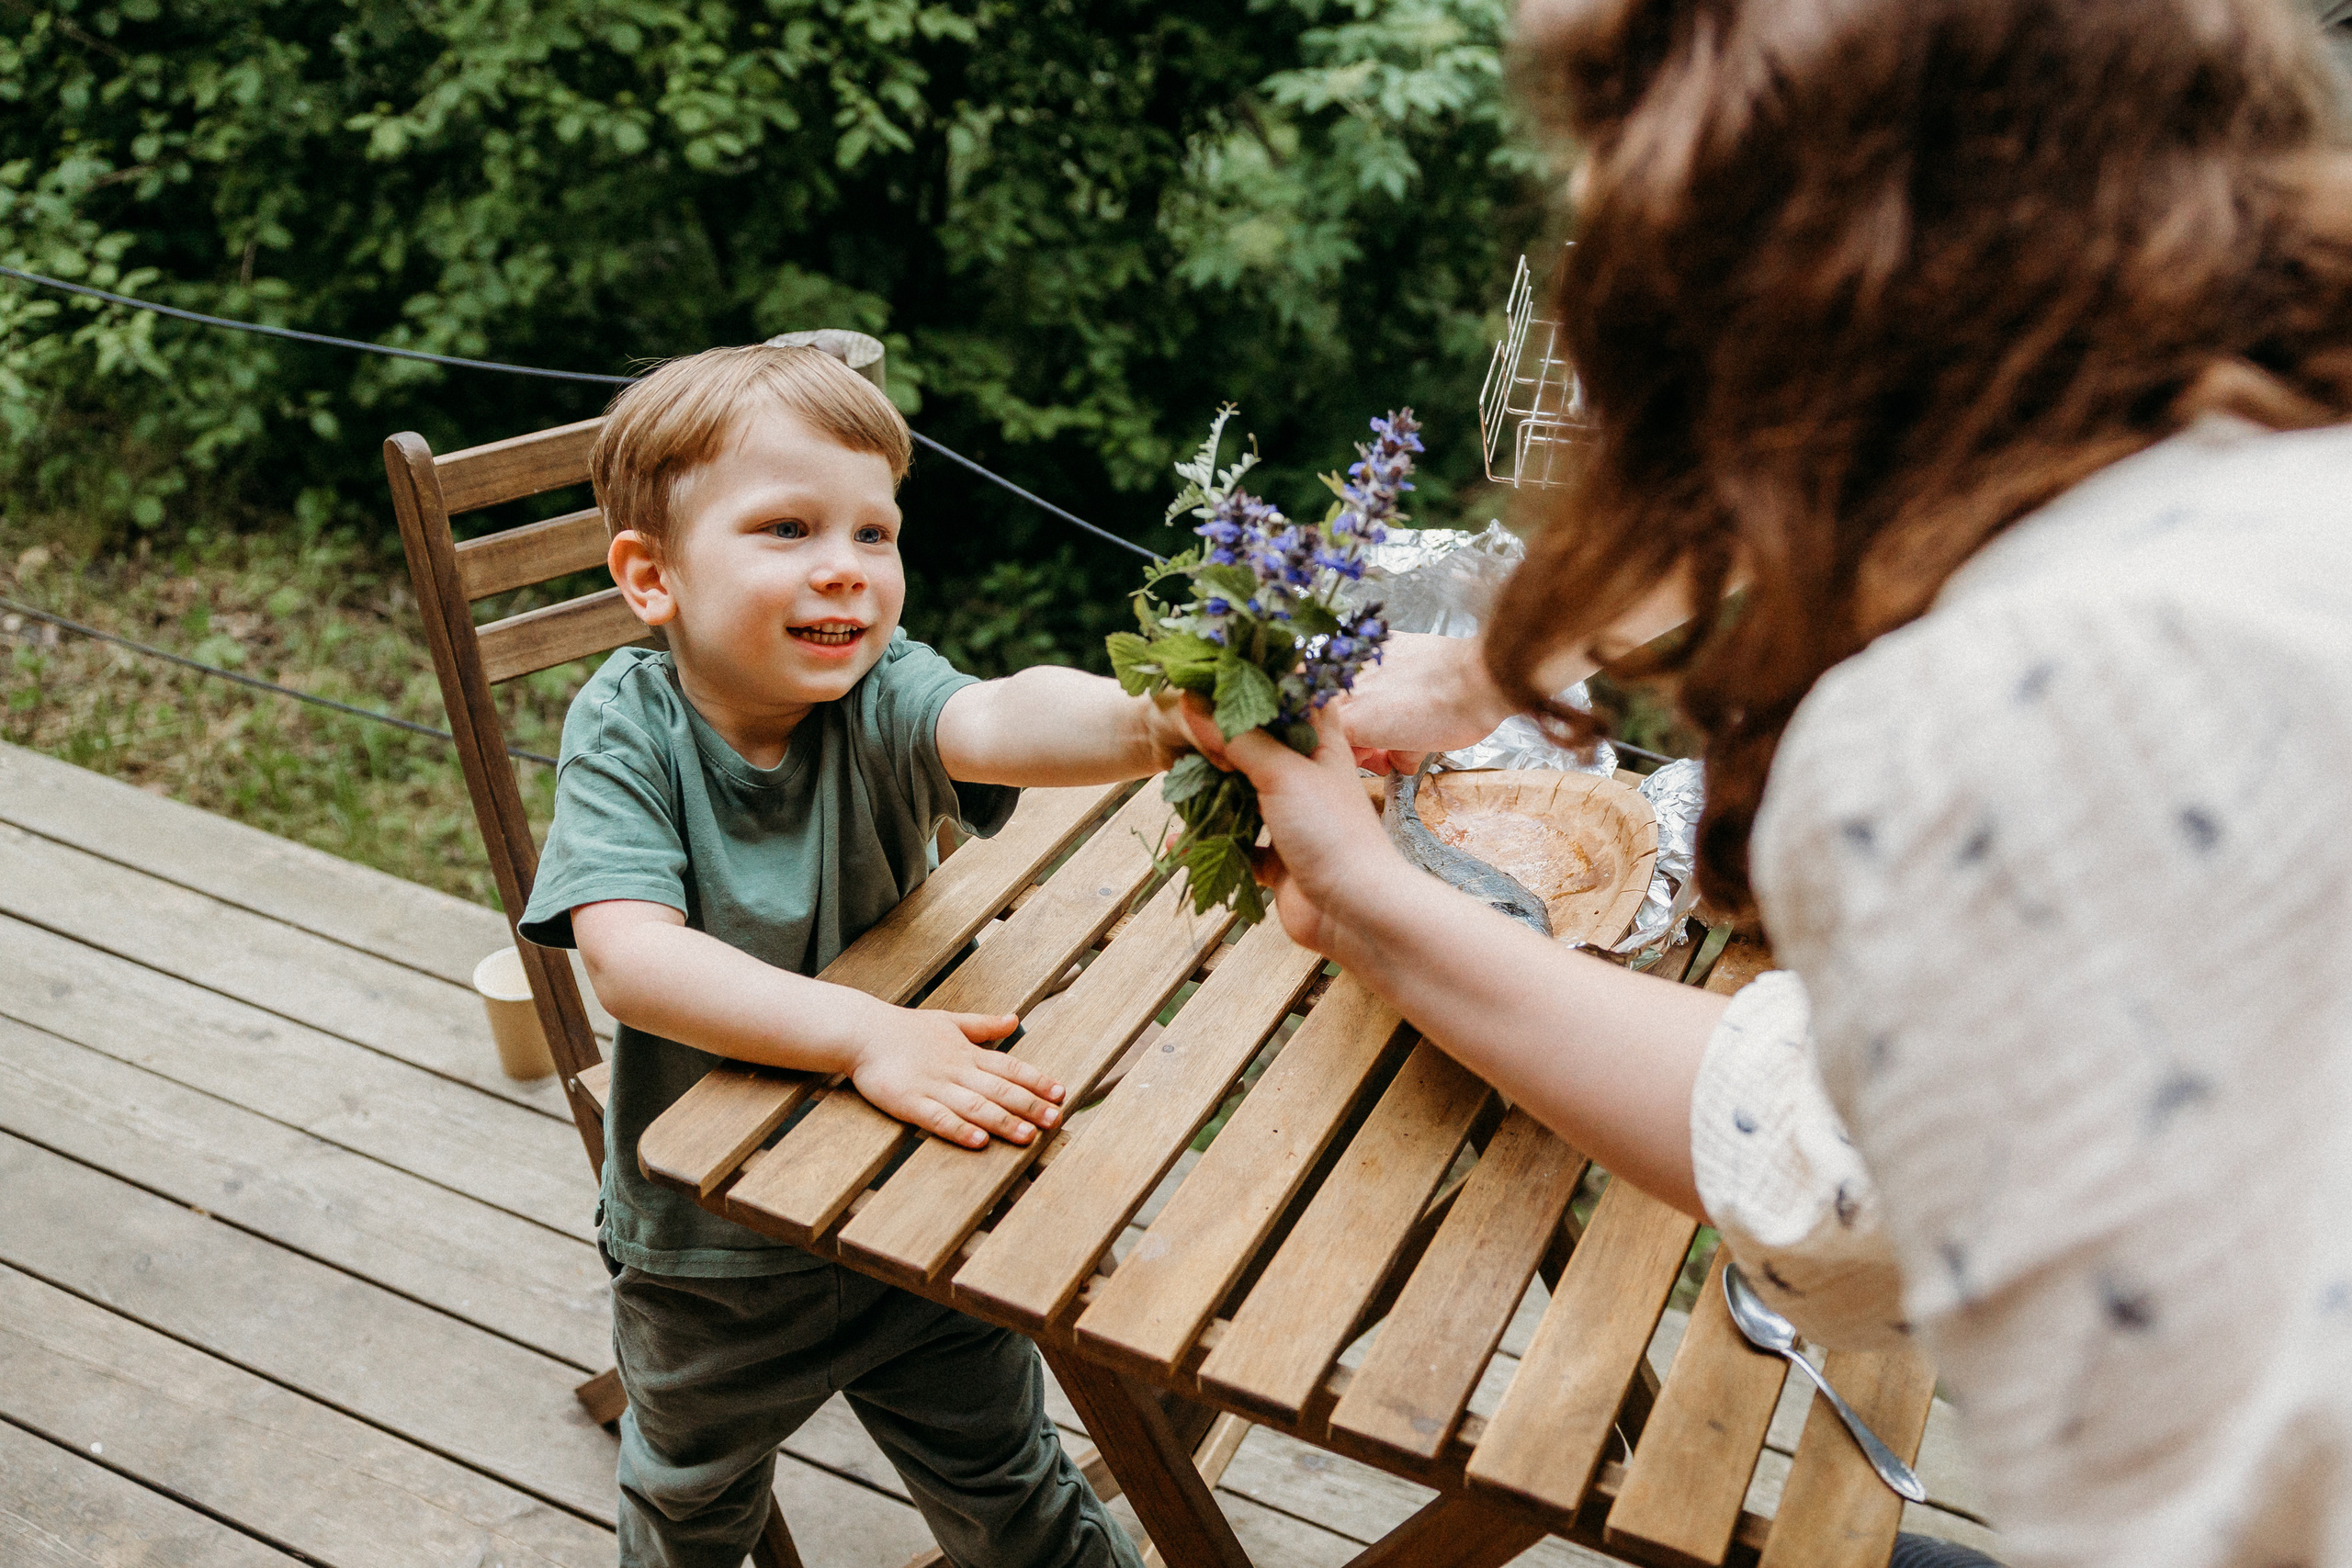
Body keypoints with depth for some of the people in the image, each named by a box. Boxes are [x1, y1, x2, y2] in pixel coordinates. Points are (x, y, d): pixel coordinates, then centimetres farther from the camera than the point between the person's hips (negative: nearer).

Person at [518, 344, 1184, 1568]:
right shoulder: (626, 730, -20)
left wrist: (1145, 723, -64)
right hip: (700, 1247, 1)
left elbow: (1002, 720, -42)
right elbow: (631, 957, -34)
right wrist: (860, 1030, -46)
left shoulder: (879, 696, -19)